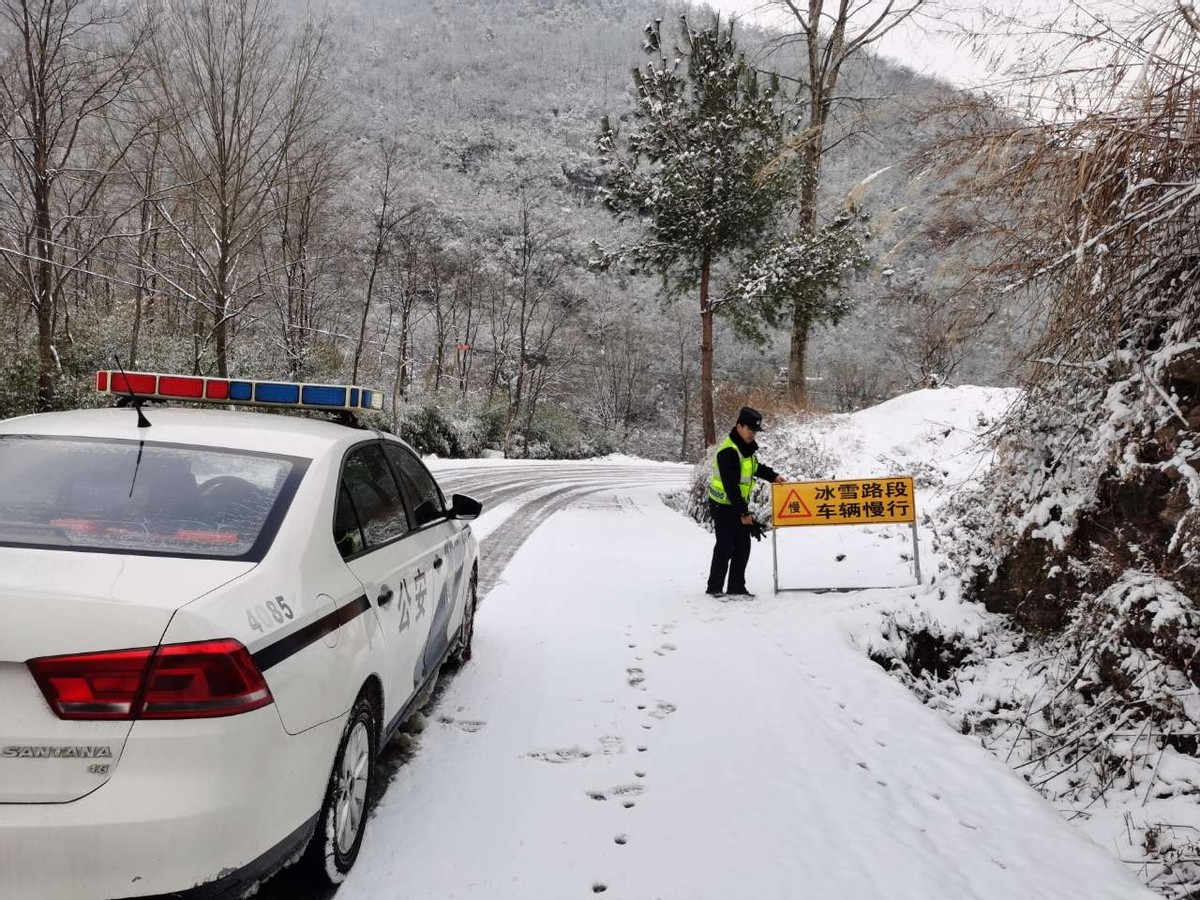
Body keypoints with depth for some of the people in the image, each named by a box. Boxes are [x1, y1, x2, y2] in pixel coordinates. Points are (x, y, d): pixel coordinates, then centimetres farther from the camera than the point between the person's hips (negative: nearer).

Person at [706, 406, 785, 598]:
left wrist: (773, 476, 5)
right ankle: (715, 588, 11)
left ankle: (736, 587, 15)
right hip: (723, 506, -9)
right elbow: (731, 486, -25)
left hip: (739, 504, 9)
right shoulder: (729, 451, -24)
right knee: (725, 547, -2)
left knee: (743, 547, 8)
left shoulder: (746, 446, 6)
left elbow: (756, 467, 23)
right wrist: (743, 513, -22)